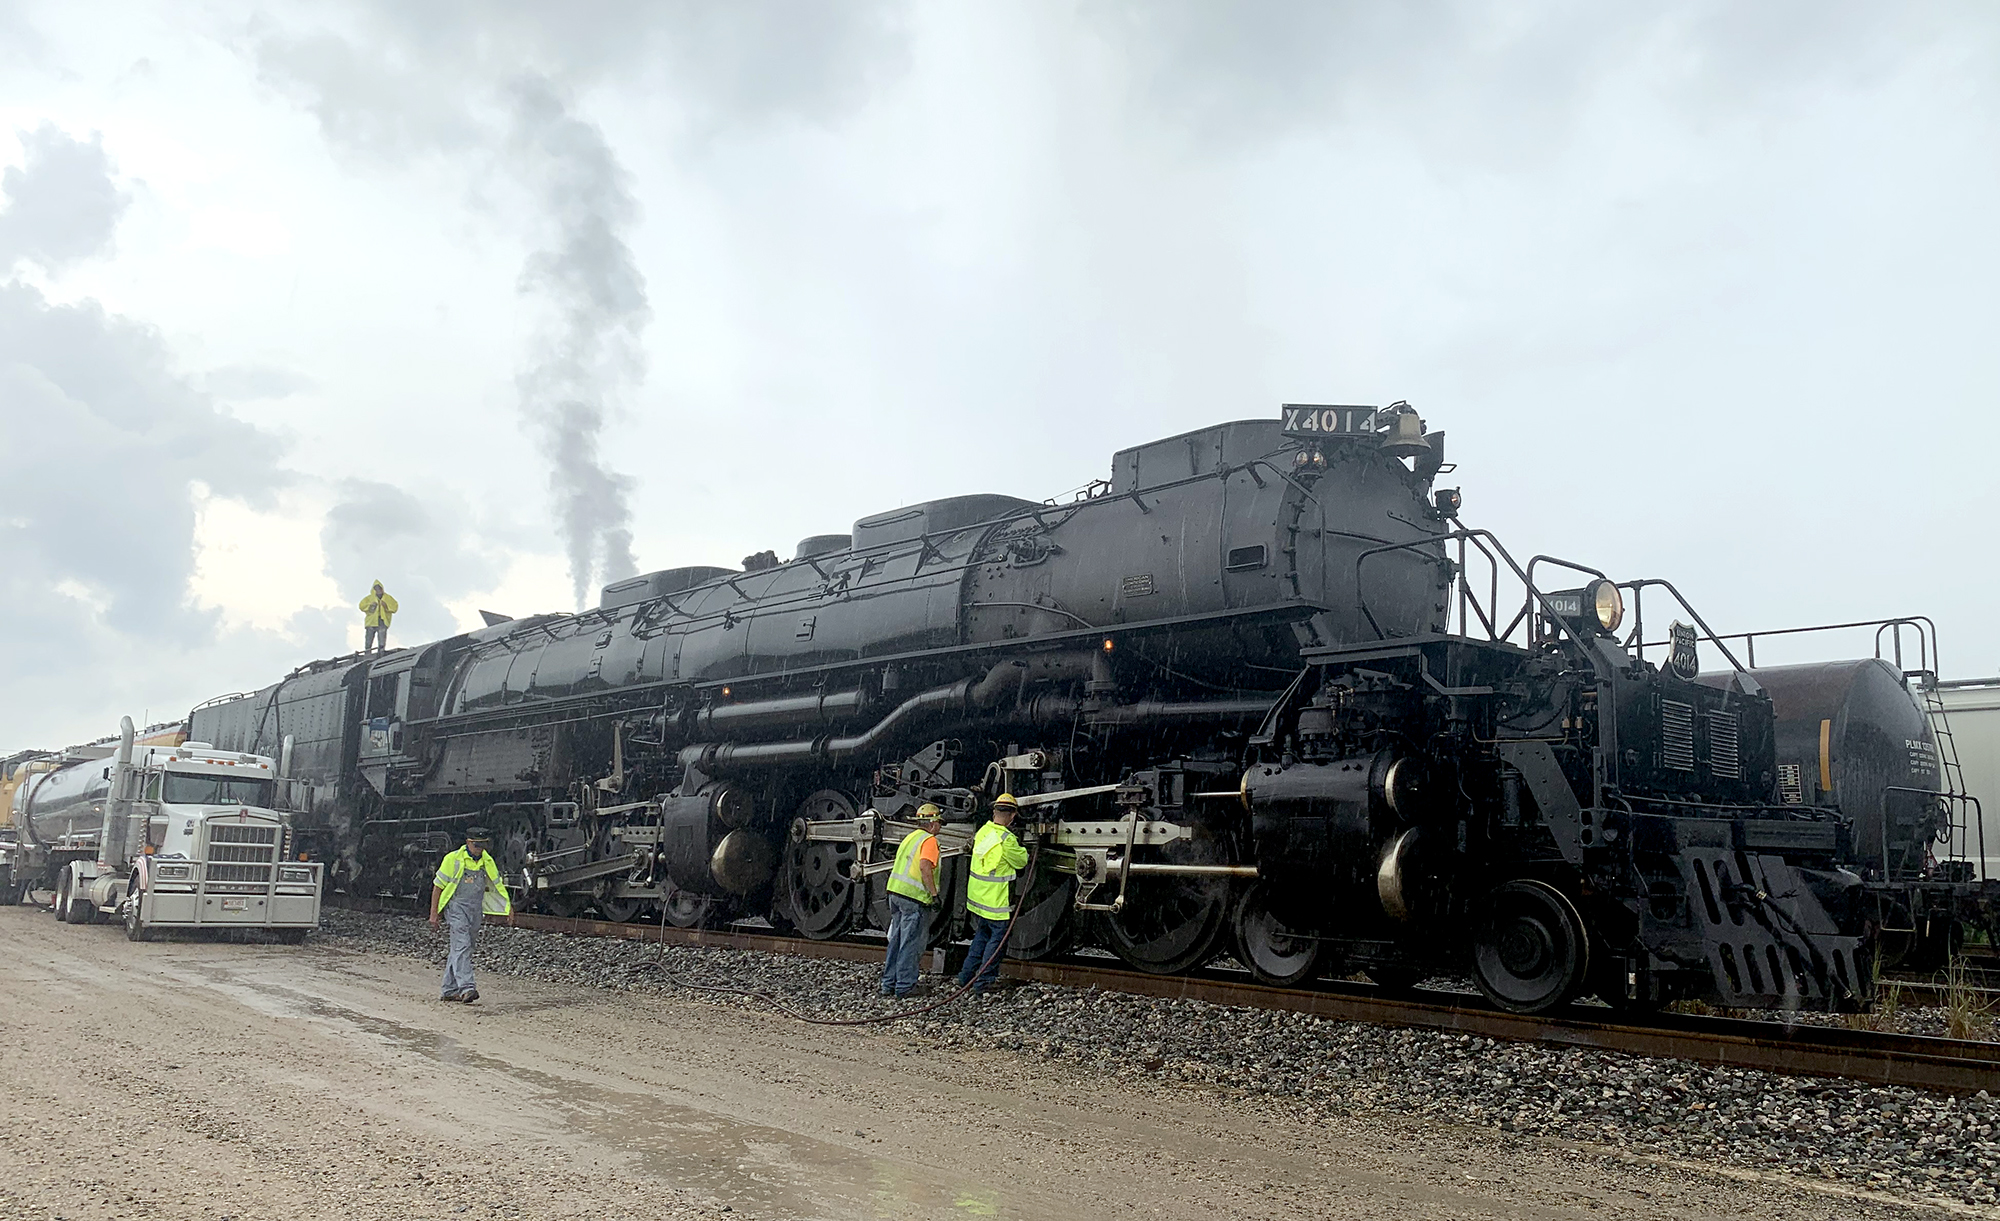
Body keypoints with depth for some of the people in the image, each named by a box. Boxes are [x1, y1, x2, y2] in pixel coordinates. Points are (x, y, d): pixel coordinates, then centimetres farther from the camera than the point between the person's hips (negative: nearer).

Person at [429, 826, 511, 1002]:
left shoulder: (487, 861, 8)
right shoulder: (453, 859, -7)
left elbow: (497, 885, 18)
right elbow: (438, 886, -2)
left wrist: (509, 907, 6)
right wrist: (434, 914, -4)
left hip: (476, 909, 5)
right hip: (456, 907, -5)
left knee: (461, 948, 9)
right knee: (462, 946, -17)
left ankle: (449, 990, 16)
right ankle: (465, 987, -25)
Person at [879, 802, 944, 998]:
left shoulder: (910, 837, 19)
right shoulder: (929, 840, -7)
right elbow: (925, 866, -23)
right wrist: (934, 894, -19)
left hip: (895, 893, 8)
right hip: (914, 897, -8)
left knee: (896, 940, 14)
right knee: (911, 944, -1)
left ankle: (889, 984, 19)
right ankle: (904, 986, 2)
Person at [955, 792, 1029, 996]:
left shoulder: (983, 831, 2)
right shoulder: (1006, 839, -20)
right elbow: (1021, 861, -6)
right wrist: (1021, 848, 13)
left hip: (977, 896, 8)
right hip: (995, 901, -8)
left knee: (982, 934, 21)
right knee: (997, 937, 3)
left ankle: (965, 976, 24)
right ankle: (982, 985, 4)